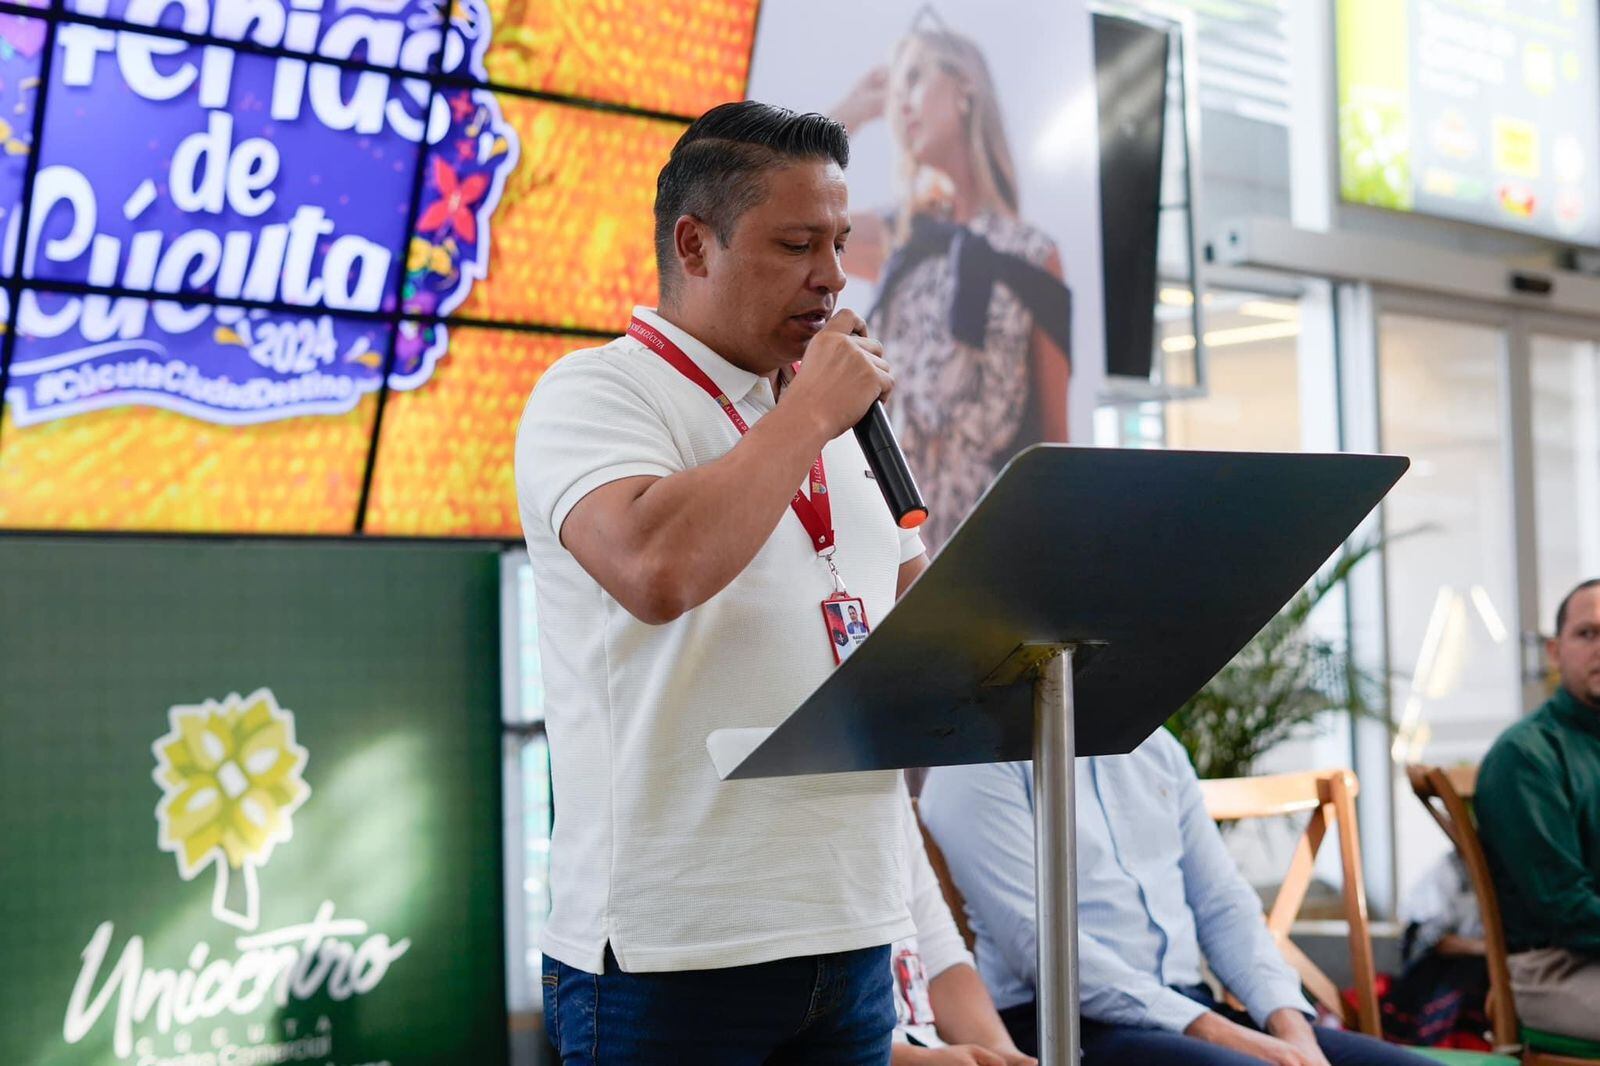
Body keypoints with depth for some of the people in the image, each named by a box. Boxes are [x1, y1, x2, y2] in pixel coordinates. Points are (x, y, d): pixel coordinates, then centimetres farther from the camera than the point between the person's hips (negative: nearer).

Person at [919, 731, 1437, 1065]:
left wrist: (1289, 1021, -4)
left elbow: (1223, 902, 15)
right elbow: (1035, 939, -15)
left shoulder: (1154, 745, 18)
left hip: (1192, 1010, 7)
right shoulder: (983, 761, -4)